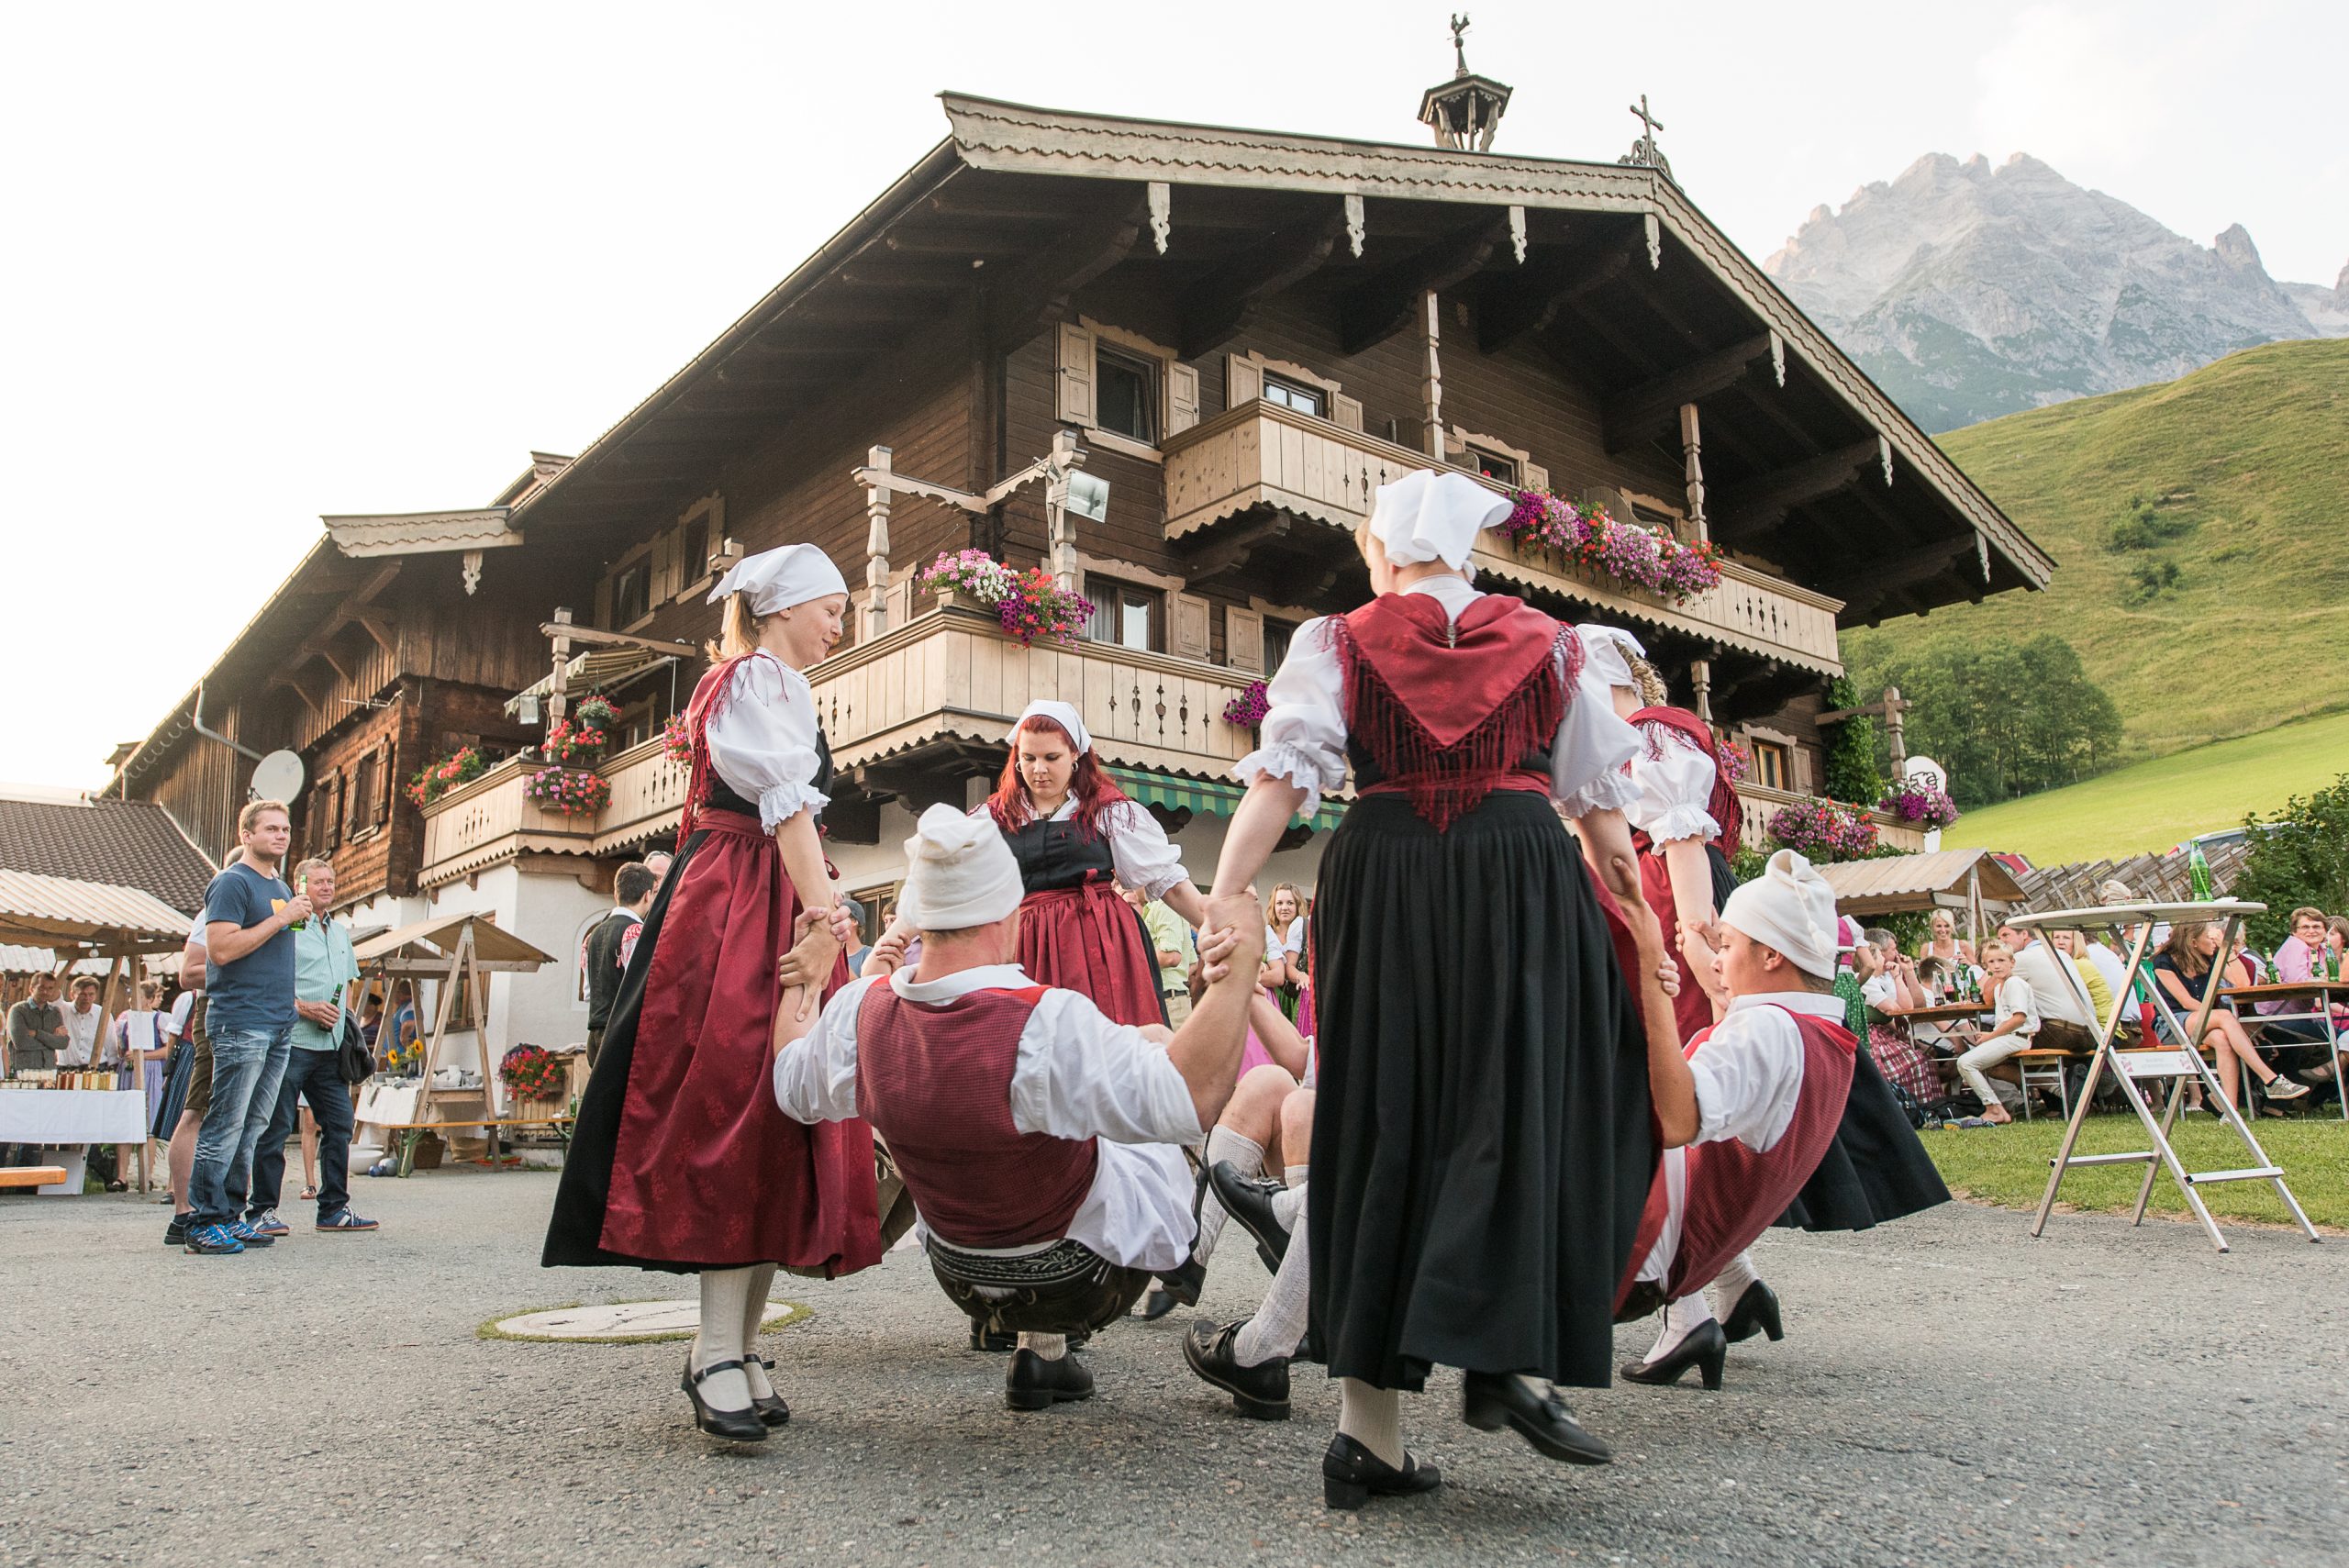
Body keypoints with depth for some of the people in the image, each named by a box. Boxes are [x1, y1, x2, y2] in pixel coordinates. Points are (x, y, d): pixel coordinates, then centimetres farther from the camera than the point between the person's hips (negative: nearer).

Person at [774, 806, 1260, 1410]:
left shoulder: (859, 1010, -17)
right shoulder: (1045, 1024, -36)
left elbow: (789, 1088, 3)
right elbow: (1191, 1099, -39)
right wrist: (1241, 958, -33)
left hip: (959, 1278, 5)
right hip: (1084, 1279, -4)